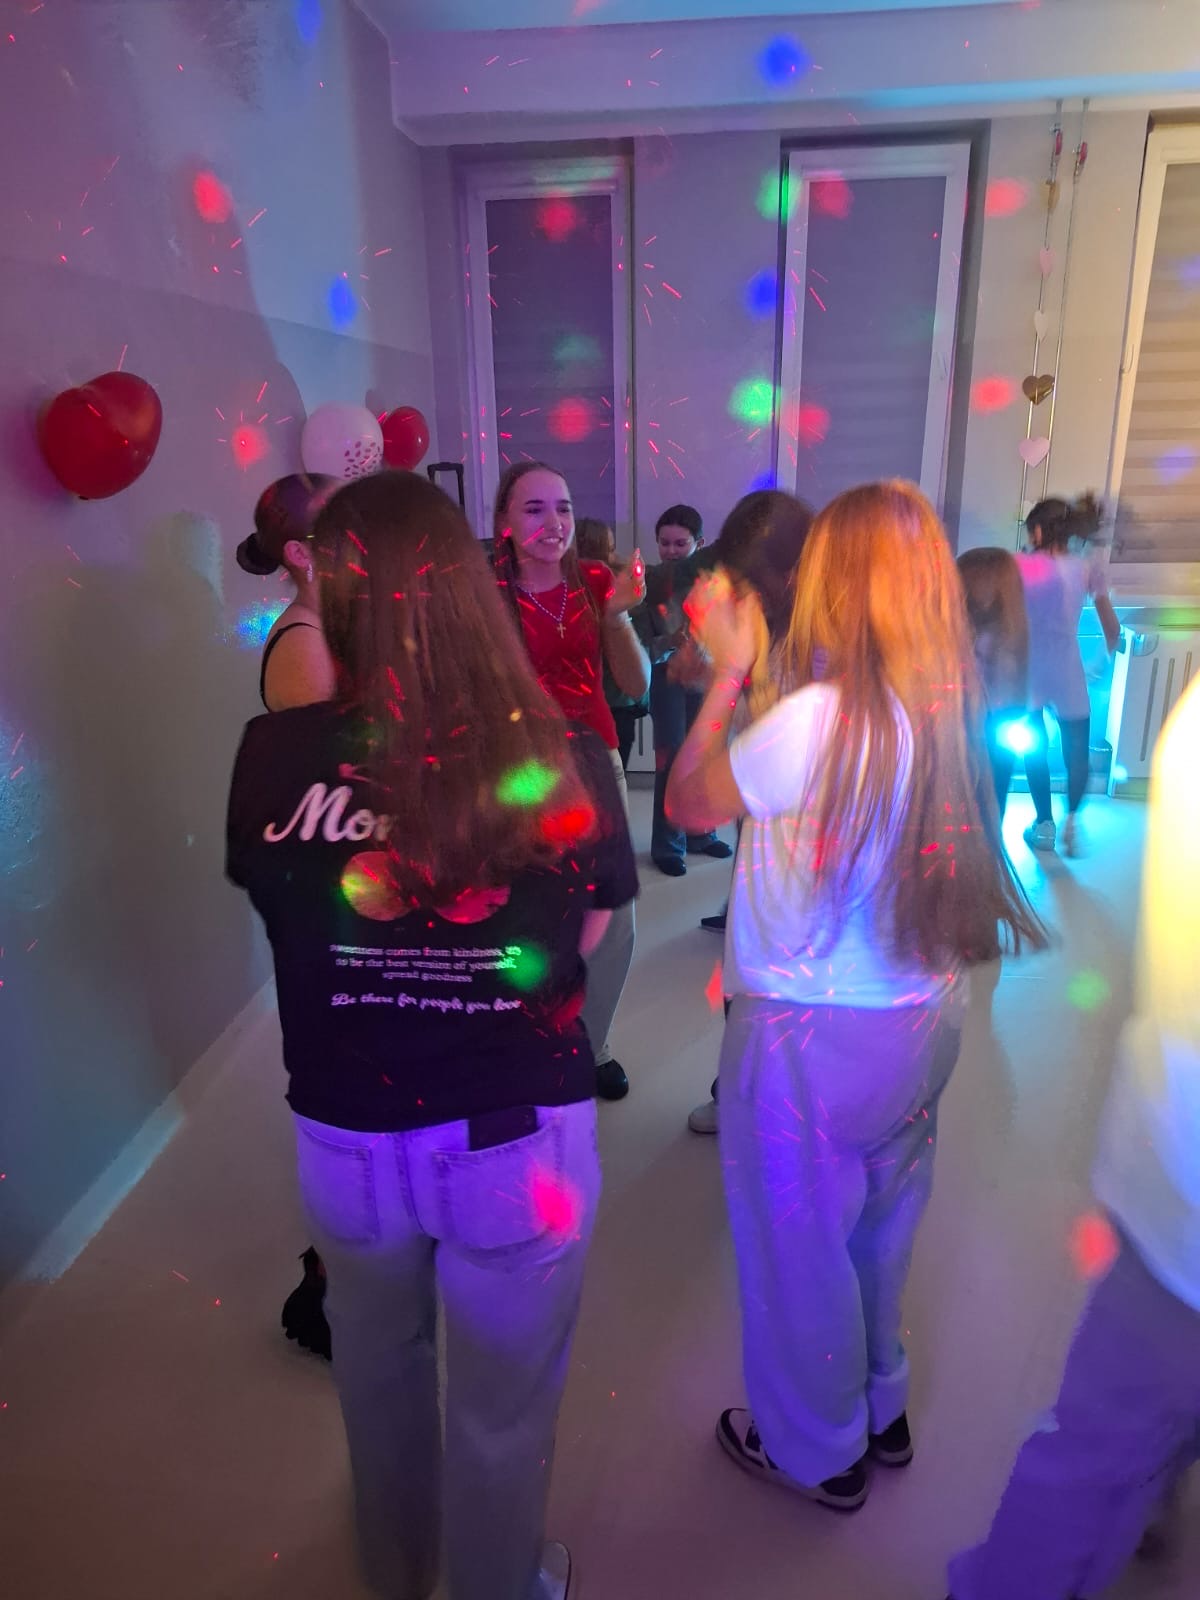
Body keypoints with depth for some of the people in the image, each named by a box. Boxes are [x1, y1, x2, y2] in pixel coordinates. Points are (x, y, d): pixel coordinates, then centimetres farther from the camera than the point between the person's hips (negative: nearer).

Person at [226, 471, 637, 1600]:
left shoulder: (273, 756, -17)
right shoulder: (562, 758, -19)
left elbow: (268, 896, 0)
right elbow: (583, 937, -6)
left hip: (344, 1136, 3)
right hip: (518, 1138, -2)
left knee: (377, 1366, 32)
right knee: (502, 1404, 23)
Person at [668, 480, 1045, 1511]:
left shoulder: (817, 718, -25)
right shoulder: (951, 708, -5)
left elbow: (689, 802, -12)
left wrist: (728, 669, -5)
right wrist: (755, 673, 8)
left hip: (813, 1035, -7)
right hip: (921, 1018, 7)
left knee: (798, 1244, 16)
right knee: (880, 1228, 26)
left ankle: (814, 1452, 39)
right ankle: (881, 1409, 50)